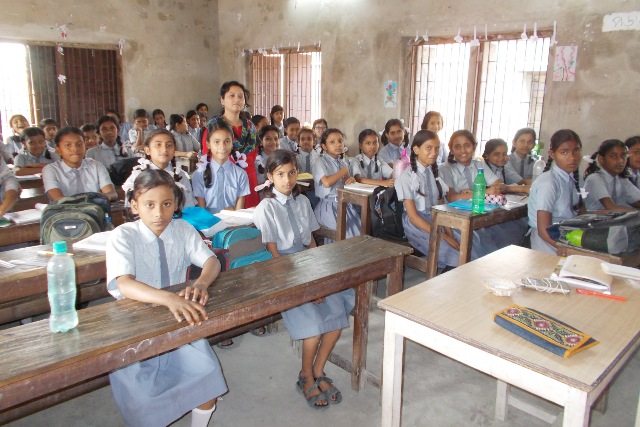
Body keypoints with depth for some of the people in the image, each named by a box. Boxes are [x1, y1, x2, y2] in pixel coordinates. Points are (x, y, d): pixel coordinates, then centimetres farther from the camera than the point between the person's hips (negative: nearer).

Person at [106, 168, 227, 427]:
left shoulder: (183, 230, -1)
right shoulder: (123, 236, -14)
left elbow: (211, 261, -10)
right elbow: (123, 284, -30)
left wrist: (200, 283, -35)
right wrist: (168, 299, -48)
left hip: (180, 319, 3)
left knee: (208, 376, -15)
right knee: (142, 398, -19)